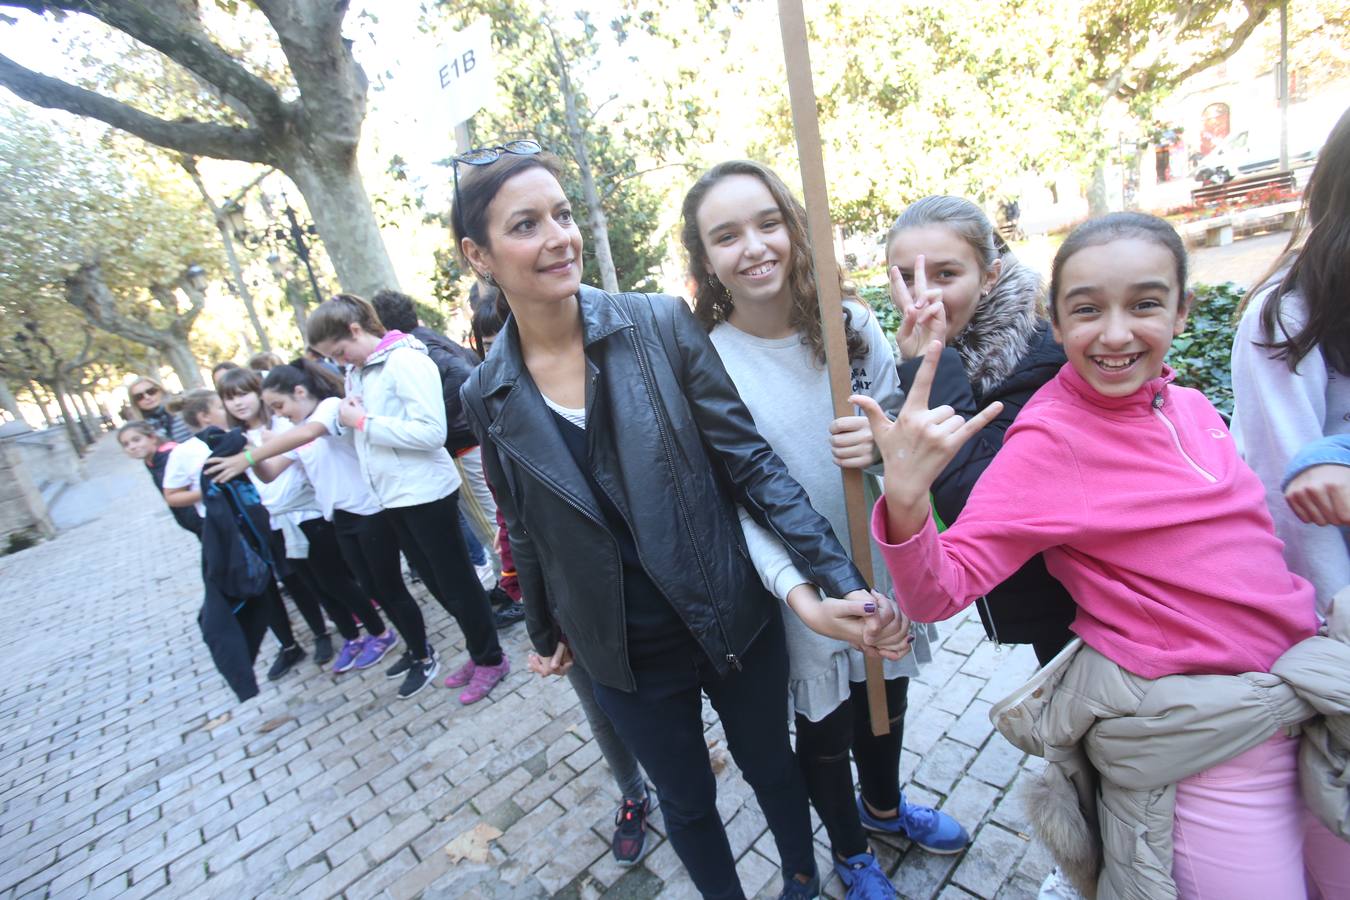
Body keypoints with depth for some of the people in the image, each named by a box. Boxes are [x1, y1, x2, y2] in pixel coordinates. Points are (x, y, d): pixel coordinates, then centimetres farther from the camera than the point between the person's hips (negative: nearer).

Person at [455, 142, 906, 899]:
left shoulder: (661, 325, -13)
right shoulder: (490, 395, -6)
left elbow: (752, 461, -13)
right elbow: (528, 531, 6)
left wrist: (843, 580, -19)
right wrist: (547, 632, 17)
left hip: (735, 619, 0)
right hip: (628, 653, 1)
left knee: (770, 765, 25)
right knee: (687, 802, 23)